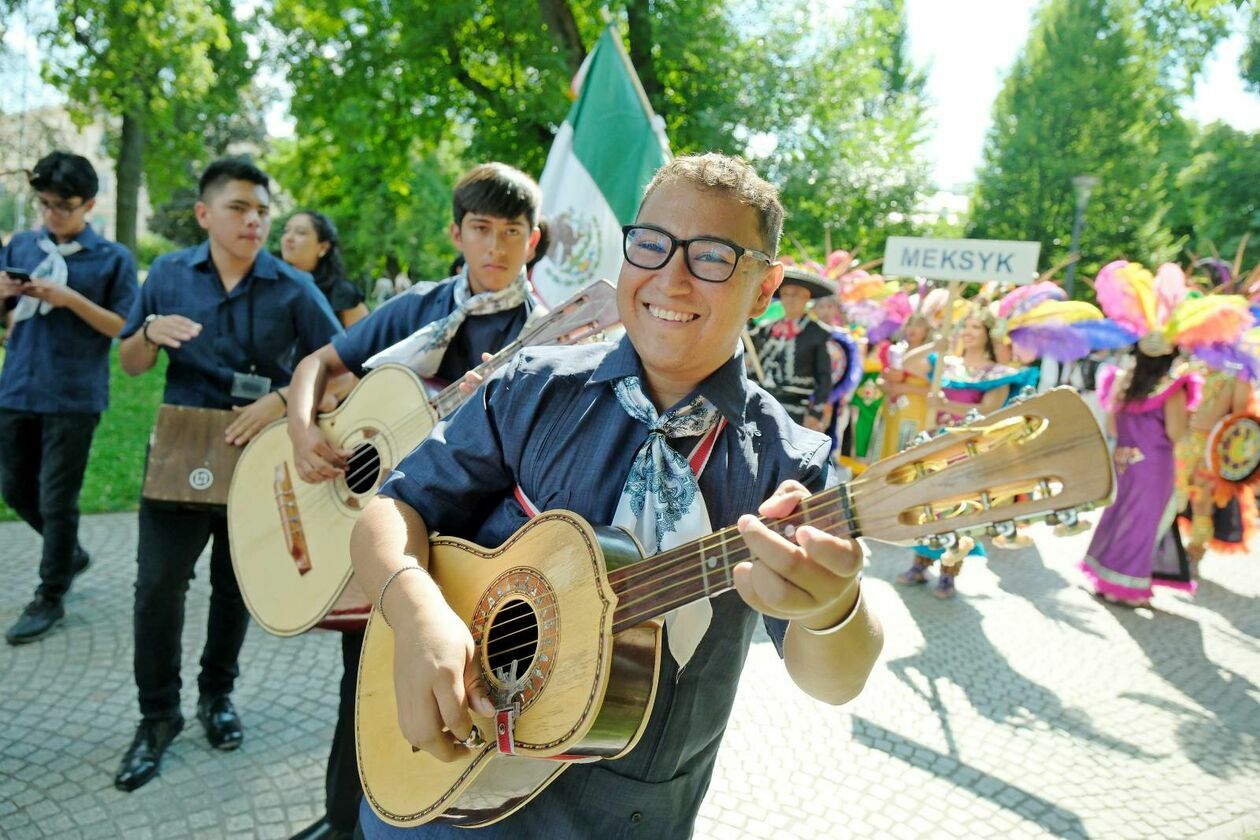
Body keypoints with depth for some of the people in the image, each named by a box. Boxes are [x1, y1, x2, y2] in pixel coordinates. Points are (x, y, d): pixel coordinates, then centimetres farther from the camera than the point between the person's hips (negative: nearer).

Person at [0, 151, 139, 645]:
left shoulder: (113, 258, -3)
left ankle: (49, 598, 16)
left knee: (56, 500, 1)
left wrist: (71, 299, -18)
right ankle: (70, 554, 38)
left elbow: (124, 328, -6)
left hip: (74, 397, -5)